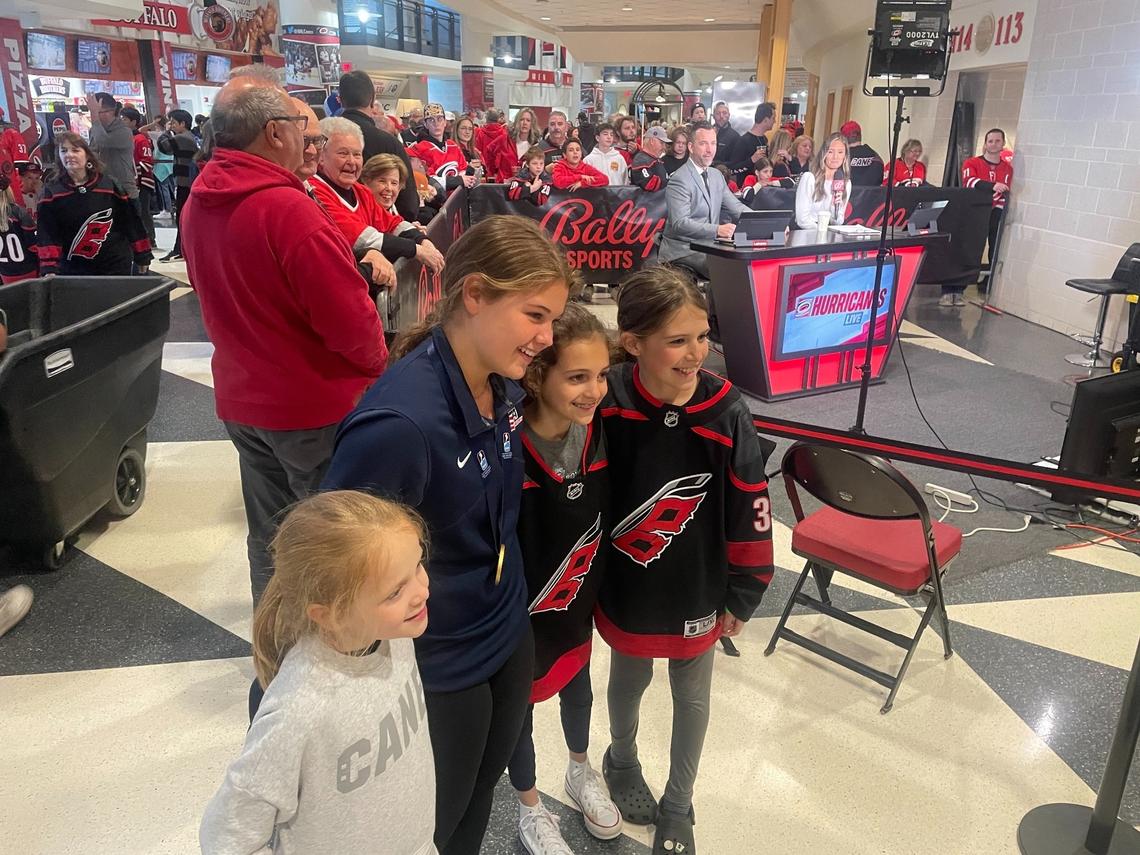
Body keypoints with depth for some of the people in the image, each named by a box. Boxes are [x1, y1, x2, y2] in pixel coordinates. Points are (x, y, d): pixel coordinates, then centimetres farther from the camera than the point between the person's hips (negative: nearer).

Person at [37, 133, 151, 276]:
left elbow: (130, 222, 3)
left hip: (116, 267, 0)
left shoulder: (109, 185, -3)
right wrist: (49, 269, -21)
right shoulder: (52, 192, -3)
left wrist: (142, 257, 5)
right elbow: (47, 234, -9)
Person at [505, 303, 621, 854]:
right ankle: (530, 808, 48)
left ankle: (581, 772, 59)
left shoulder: (598, 435, -14)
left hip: (579, 600, 5)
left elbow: (605, 518, -1)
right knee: (519, 707, 20)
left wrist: (599, 589, 7)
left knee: (578, 687, 29)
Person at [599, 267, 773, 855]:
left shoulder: (726, 416, -22)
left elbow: (750, 513, -12)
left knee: (692, 697, 21)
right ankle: (622, 761, 58)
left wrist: (742, 596, -5)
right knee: (629, 681, 26)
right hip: (626, 586, 0)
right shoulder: (606, 406, -22)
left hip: (697, 590, 0)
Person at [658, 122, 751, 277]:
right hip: (682, 251, -8)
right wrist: (717, 229, -35)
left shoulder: (717, 175, 15)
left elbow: (736, 207, 14)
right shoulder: (679, 180, -13)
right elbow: (680, 223, -23)